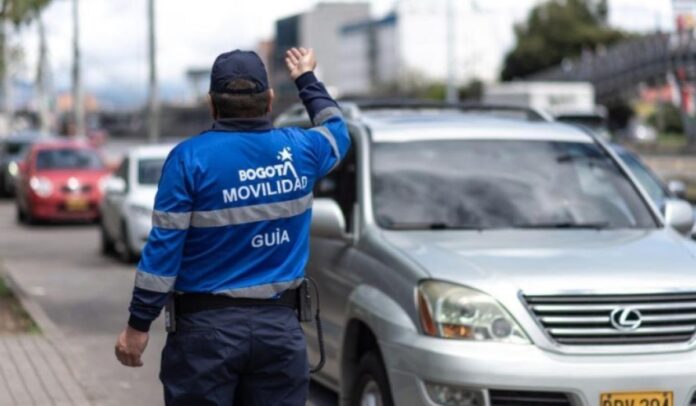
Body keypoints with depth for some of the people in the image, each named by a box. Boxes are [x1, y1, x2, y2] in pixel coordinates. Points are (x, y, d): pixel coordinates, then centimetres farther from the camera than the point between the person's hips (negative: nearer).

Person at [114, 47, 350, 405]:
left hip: (207, 327, -3)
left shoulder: (191, 158, -10)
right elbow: (336, 129, 27)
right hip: (279, 325, 3)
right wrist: (306, 78, 42)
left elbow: (164, 247, -11)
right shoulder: (299, 150, 2)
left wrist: (138, 325, -5)